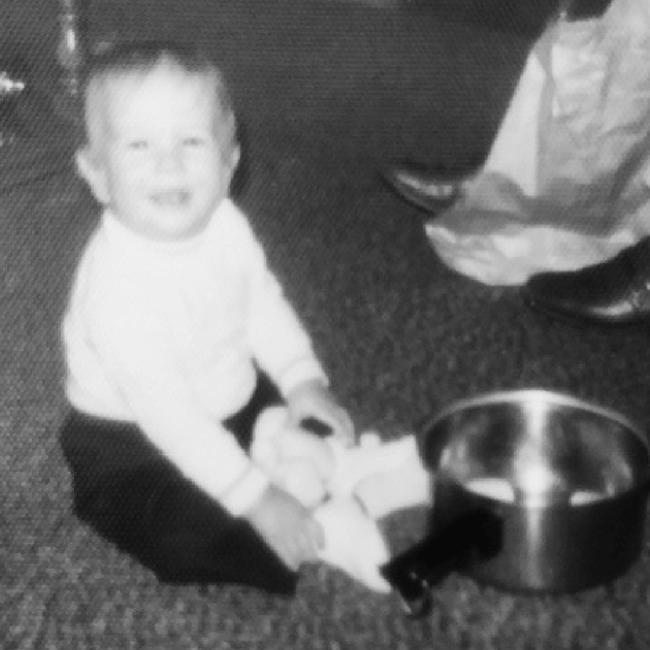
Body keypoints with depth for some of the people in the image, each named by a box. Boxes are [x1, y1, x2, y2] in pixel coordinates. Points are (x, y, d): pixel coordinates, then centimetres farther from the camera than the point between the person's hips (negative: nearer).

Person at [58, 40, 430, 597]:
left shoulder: (223, 223, -12)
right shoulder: (118, 284, -36)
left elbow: (263, 303, 7)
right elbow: (168, 415, -34)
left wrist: (304, 378, -6)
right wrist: (255, 498, -32)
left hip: (232, 405, 8)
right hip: (132, 447, -8)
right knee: (184, 532, -29)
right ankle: (326, 533, -19)